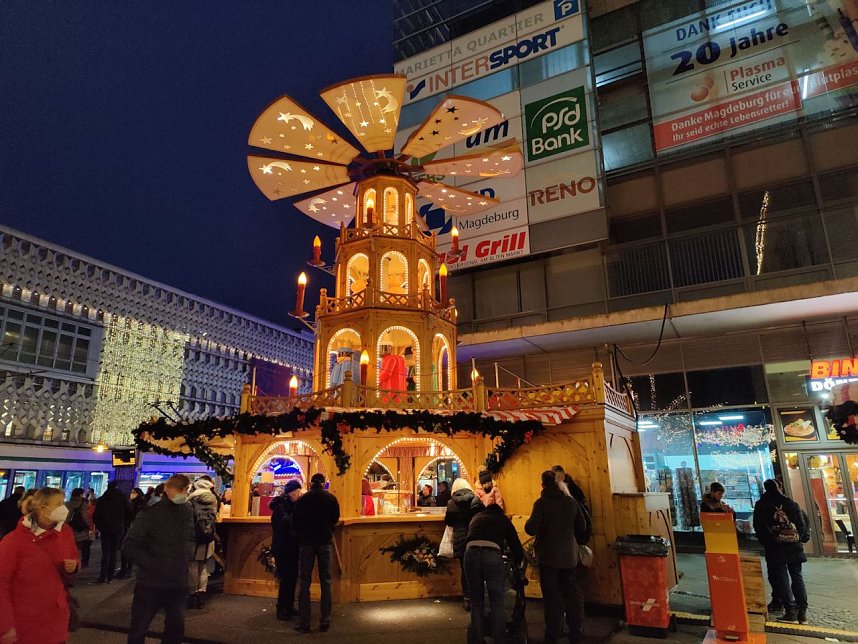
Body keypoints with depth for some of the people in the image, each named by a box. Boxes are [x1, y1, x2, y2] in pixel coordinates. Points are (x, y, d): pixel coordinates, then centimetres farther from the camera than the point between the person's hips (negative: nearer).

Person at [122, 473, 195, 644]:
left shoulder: (187, 512, 4)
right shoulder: (152, 512, -12)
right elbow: (129, 545, -15)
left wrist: (187, 556, 1)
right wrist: (154, 565, -18)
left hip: (178, 583, 5)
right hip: (151, 582, -4)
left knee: (176, 627, 15)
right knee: (139, 629, 10)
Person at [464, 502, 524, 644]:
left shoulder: (476, 518, 34)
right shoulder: (504, 520, 28)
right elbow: (517, 547, 25)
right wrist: (516, 565, 43)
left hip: (471, 553, 2)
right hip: (492, 555, -2)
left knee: (476, 603, 16)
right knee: (497, 604, 11)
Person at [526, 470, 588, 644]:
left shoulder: (541, 503, -16)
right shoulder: (571, 502, -2)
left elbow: (531, 529, -22)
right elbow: (582, 528, 6)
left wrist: (528, 523, -1)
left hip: (548, 556, -3)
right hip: (568, 556, 3)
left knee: (552, 595, 8)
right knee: (572, 594, 13)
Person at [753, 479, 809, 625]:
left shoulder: (761, 506, 0)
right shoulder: (792, 504, 5)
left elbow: (758, 528, -1)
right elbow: (802, 525, 4)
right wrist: (798, 539, 15)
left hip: (775, 547, -3)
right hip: (794, 546, 3)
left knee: (781, 578, 2)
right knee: (797, 576, 10)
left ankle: (790, 611, -3)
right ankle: (802, 612, 6)